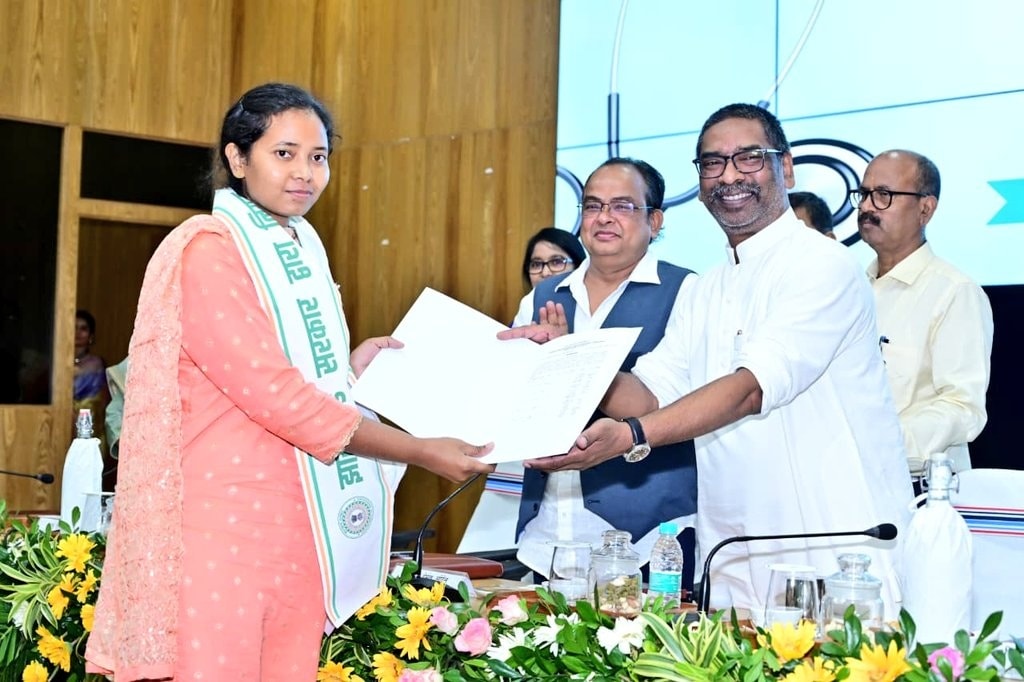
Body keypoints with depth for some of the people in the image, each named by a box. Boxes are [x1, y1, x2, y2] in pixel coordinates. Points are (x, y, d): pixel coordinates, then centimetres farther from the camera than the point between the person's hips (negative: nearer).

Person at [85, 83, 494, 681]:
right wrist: (421, 452, -16)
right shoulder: (208, 249, -11)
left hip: (301, 517, 8)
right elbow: (271, 392, -18)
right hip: (226, 517, -7)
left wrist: (353, 365, 4)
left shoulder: (303, 249, 15)